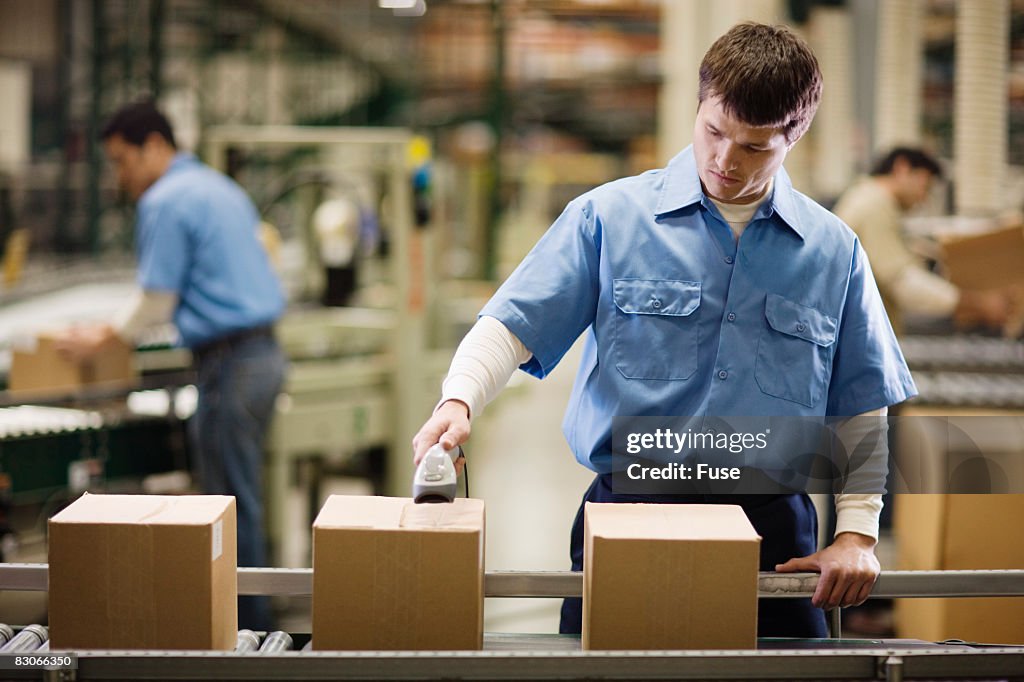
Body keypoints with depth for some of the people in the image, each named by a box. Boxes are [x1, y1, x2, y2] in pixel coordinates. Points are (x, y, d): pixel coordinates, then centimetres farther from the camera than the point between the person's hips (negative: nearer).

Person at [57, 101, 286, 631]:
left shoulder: (165, 201, -9)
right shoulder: (222, 189, 19)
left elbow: (157, 299, -8)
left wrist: (104, 338, 9)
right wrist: (123, 328, 28)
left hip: (229, 363, -10)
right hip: (262, 352, 10)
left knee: (232, 503, -4)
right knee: (240, 494, 14)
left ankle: (247, 627, 0)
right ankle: (252, 620, 18)